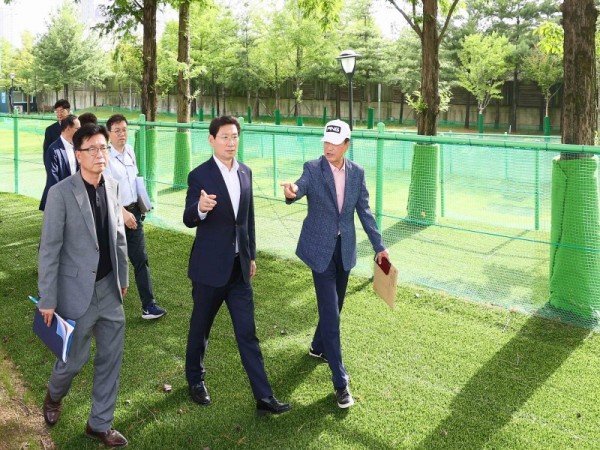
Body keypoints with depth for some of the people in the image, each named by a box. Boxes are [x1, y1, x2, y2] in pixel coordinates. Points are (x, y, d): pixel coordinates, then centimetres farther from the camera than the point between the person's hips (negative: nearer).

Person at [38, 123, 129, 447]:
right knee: (75, 357, 9)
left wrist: (123, 277, 14)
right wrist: (47, 299, -13)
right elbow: (49, 250, -14)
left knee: (110, 359, 11)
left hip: (109, 288, 5)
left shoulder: (113, 187, 1)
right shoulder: (61, 193, -16)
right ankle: (54, 395, 43)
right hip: (78, 290, -5)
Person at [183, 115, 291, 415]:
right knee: (200, 327, 14)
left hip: (239, 267, 4)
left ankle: (264, 397, 9)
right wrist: (200, 208, -37)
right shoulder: (199, 175, -12)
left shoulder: (245, 172, 5)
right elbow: (189, 220, -14)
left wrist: (252, 255, 16)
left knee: (248, 333, 5)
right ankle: (195, 379, 37)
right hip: (210, 267, -4)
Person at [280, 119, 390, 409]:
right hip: (321, 249, -5)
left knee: (335, 305, 18)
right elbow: (302, 187, -32)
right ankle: (340, 381, -3)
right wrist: (291, 192, -56)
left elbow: (364, 211, 5)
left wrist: (379, 247, 4)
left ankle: (318, 347, 46)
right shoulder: (313, 168, -11)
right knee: (330, 312, -7)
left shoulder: (357, 172, 1)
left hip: (345, 249, 5)